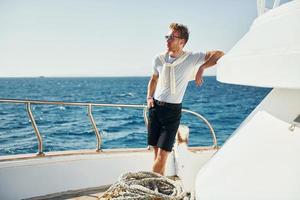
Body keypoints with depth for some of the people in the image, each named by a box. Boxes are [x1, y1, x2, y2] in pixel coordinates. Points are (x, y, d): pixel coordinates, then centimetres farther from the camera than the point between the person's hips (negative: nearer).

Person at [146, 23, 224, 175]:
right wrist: (149, 97, 8)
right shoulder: (159, 59, 4)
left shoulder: (191, 58, -7)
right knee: (156, 151, 9)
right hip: (155, 107, 4)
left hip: (173, 110, -4)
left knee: (163, 153, -9)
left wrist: (201, 68, -19)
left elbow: (219, 54, -10)